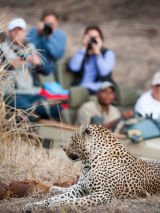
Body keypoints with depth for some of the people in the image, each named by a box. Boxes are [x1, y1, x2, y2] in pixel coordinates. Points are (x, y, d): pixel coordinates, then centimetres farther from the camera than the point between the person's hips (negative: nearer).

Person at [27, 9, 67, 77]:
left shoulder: (61, 35, 0)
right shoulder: (34, 31, 0)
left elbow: (58, 55, -15)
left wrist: (49, 37, -20)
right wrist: (37, 35, -19)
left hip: (47, 70, 0)